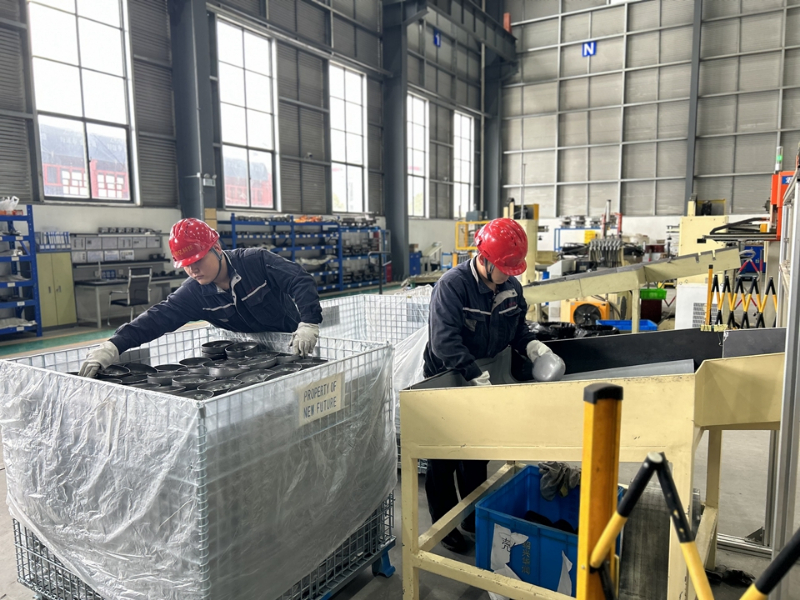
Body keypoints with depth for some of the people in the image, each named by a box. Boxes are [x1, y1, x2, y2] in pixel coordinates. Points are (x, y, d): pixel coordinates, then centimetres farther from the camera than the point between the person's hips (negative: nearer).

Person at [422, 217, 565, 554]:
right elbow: (445, 343, -34)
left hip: (482, 380, 6)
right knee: (444, 460, 8)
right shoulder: (452, 286, -26)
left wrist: (535, 348, -12)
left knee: (476, 454, 20)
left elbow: (518, 329, 8)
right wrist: (478, 378, -39)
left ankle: (475, 518, 38)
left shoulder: (511, 286, -4)